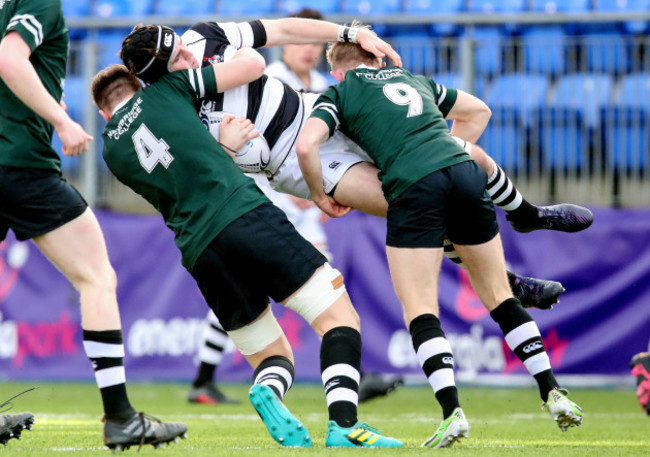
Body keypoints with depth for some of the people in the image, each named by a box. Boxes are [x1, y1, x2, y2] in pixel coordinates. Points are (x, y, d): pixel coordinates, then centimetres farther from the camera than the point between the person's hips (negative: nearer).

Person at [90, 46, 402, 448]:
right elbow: (253, 64, 16)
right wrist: (242, 49, 35)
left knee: (273, 355, 17)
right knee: (339, 317, -1)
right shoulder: (164, 90, 13)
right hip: (245, 215, -4)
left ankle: (269, 393, -20)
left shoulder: (112, 150, 21)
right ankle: (344, 425, -25)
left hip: (198, 251, 4)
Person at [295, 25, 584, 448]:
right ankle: (553, 394, 12)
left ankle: (453, 412, -16)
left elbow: (306, 145, -1)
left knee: (420, 312, 0)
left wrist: (321, 197, 14)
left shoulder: (339, 93, 15)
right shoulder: (417, 81, 30)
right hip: (466, 172, 5)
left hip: (414, 187, -5)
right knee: (500, 298, 16)